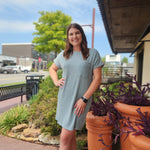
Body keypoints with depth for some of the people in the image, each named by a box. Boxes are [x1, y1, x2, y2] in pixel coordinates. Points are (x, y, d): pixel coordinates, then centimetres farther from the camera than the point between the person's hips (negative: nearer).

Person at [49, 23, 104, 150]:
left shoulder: (92, 54, -4)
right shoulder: (63, 55, 9)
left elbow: (97, 79, -8)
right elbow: (52, 69, 25)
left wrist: (84, 99, -14)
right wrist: (56, 81, 5)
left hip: (80, 101, -4)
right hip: (64, 99, 5)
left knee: (65, 138, -2)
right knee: (70, 135, 18)